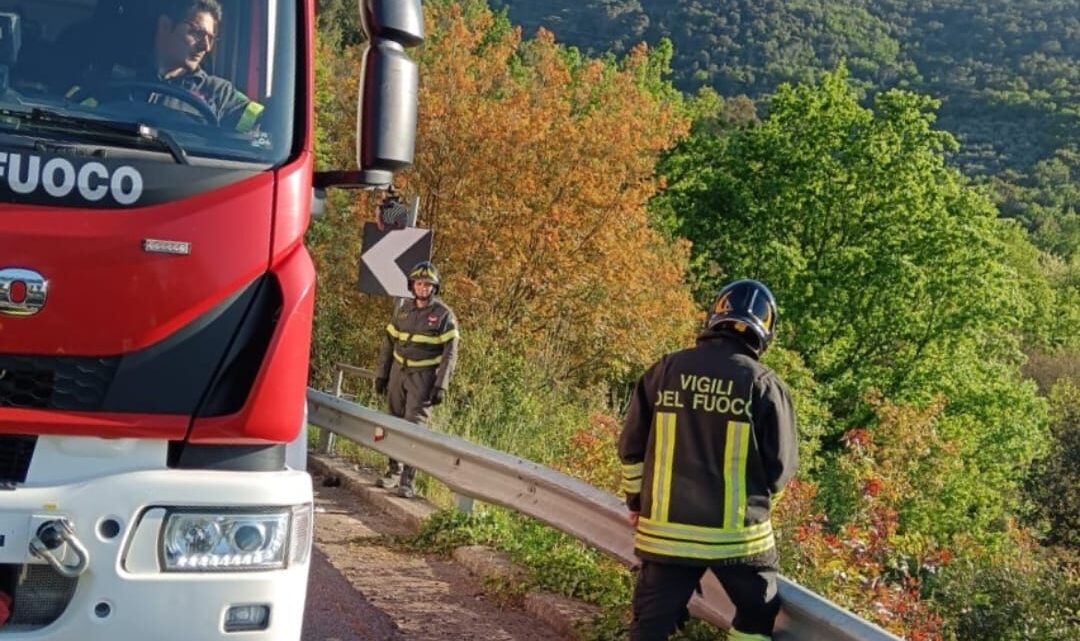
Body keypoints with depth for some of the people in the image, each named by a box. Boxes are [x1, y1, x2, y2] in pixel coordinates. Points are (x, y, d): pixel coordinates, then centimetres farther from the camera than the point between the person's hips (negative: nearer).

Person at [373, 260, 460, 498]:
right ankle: (394, 470, 22)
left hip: (423, 377, -5)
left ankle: (407, 480, -11)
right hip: (398, 372, 5)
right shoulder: (404, 311, 8)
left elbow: (450, 353, -9)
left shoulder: (444, 315, -6)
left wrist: (441, 385, -15)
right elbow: (388, 343, 14)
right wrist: (381, 374, 10)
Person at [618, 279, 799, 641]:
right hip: (738, 534, -2)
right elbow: (781, 466, -4)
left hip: (665, 529, 2)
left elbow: (632, 447, 5)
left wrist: (636, 502, 21)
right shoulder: (764, 384, -8)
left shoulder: (665, 371, 0)